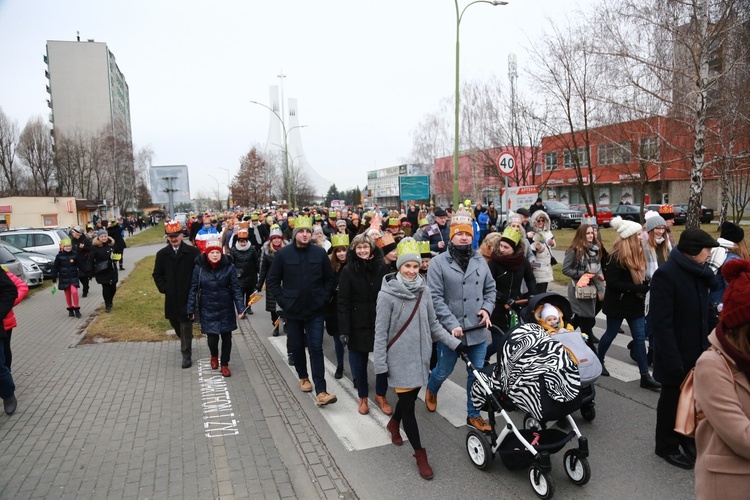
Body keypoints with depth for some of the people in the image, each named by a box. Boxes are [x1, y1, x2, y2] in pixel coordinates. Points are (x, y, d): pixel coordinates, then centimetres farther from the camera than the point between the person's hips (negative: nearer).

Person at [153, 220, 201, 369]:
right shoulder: (162, 254, 3)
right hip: (171, 297, 4)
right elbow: (157, 274, 10)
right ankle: (185, 343, 45)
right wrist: (164, 288, -1)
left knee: (186, 325, -1)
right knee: (175, 323, 18)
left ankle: (186, 355, 9)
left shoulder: (193, 252, -7)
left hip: (188, 296, -4)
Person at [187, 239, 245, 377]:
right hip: (208, 309, 0)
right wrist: (191, 310, -2)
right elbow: (193, 289, -3)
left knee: (226, 336, 8)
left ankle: (224, 364, 28)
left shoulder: (229, 267, -11)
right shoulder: (199, 268, -10)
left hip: (226, 309, 1)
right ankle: (214, 356, 35)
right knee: (212, 337, 0)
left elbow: (236, 289, -6)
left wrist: (240, 308, -12)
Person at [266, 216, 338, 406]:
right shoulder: (283, 254, -6)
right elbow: (272, 281, -1)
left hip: (315, 311, 0)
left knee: (316, 349, -3)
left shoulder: (320, 253, -4)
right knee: (297, 347, 15)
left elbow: (329, 279, 4)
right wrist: (283, 301, -7)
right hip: (293, 311, 1)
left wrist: (323, 299, -5)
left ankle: (321, 392, -4)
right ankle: (303, 377, 39)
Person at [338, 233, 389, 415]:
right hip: (358, 325, -1)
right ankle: (363, 397, 29)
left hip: (381, 323, 1)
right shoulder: (348, 271, -6)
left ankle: (381, 395, 28)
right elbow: (343, 302, -8)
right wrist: (344, 330, -14)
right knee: (359, 363, 9)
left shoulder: (381, 268, -1)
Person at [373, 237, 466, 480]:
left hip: (420, 356, 5)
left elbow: (433, 324, 7)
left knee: (410, 396, 19)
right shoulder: (387, 294, -16)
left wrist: (454, 342, 2)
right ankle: (420, 455, 16)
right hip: (399, 358, -5)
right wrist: (380, 365, -12)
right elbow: (380, 332, -12)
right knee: (408, 403, 1)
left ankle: (393, 424, 50)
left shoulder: (424, 290, -2)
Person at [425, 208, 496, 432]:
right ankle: (431, 391, 49)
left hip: (477, 330, 3)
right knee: (444, 371, 16)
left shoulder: (479, 260, 5)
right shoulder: (439, 262, -9)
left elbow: (490, 289, 14)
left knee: (477, 375, 10)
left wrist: (487, 308, -5)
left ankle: (473, 415, 29)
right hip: (450, 330, -3)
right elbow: (435, 297, -14)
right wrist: (452, 324, -20)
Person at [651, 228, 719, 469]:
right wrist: (672, 358, -24)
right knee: (672, 400, 9)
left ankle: (687, 437, 38)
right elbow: (662, 322, -22)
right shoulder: (666, 274, -19)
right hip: (676, 353, -7)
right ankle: (666, 446, 27)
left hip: (697, 350, 7)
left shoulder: (699, 272, 6)